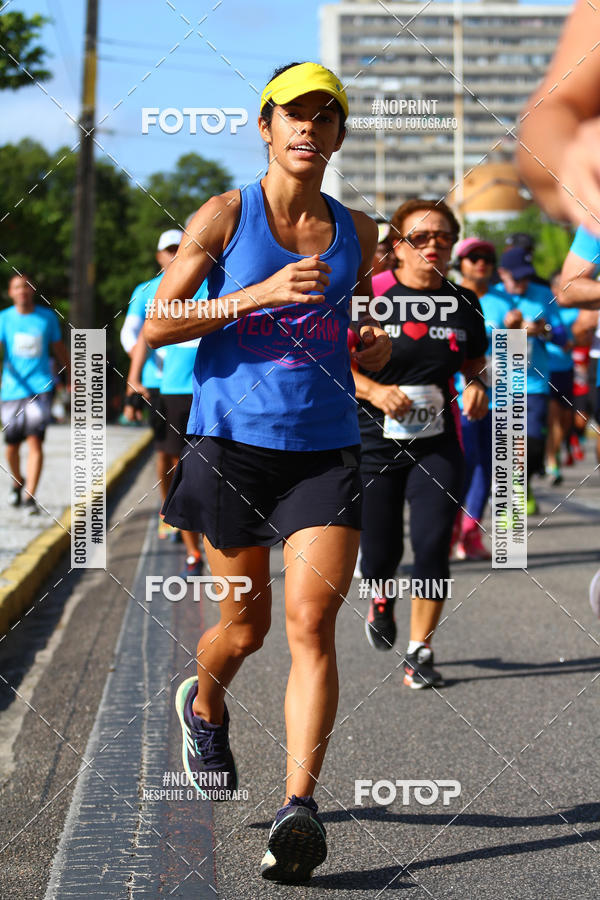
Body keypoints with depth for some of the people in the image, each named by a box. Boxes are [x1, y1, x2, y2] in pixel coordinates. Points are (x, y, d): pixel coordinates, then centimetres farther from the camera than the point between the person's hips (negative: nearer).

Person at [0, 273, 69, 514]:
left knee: (35, 441, -14)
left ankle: (30, 497, -14)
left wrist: (70, 376, 27)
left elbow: (59, 349, 19)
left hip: (40, 388, -1)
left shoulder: (47, 317, 5)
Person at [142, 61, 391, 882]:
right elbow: (156, 327, -6)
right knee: (246, 623, 9)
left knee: (312, 622, -14)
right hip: (233, 443, -2)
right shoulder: (225, 216, -1)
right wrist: (260, 293, -17)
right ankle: (205, 708, 44)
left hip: (326, 451, 2)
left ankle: (300, 806, -16)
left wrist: (376, 348, 1)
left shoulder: (356, 231, 10)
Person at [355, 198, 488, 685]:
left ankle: (420, 651, 5)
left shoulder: (464, 303, 4)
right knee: (380, 554, 3)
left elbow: (476, 362, 19)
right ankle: (381, 598, 41)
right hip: (374, 444, -2)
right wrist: (374, 390, -21)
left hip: (438, 446, 2)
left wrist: (476, 385, -3)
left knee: (433, 545, -10)